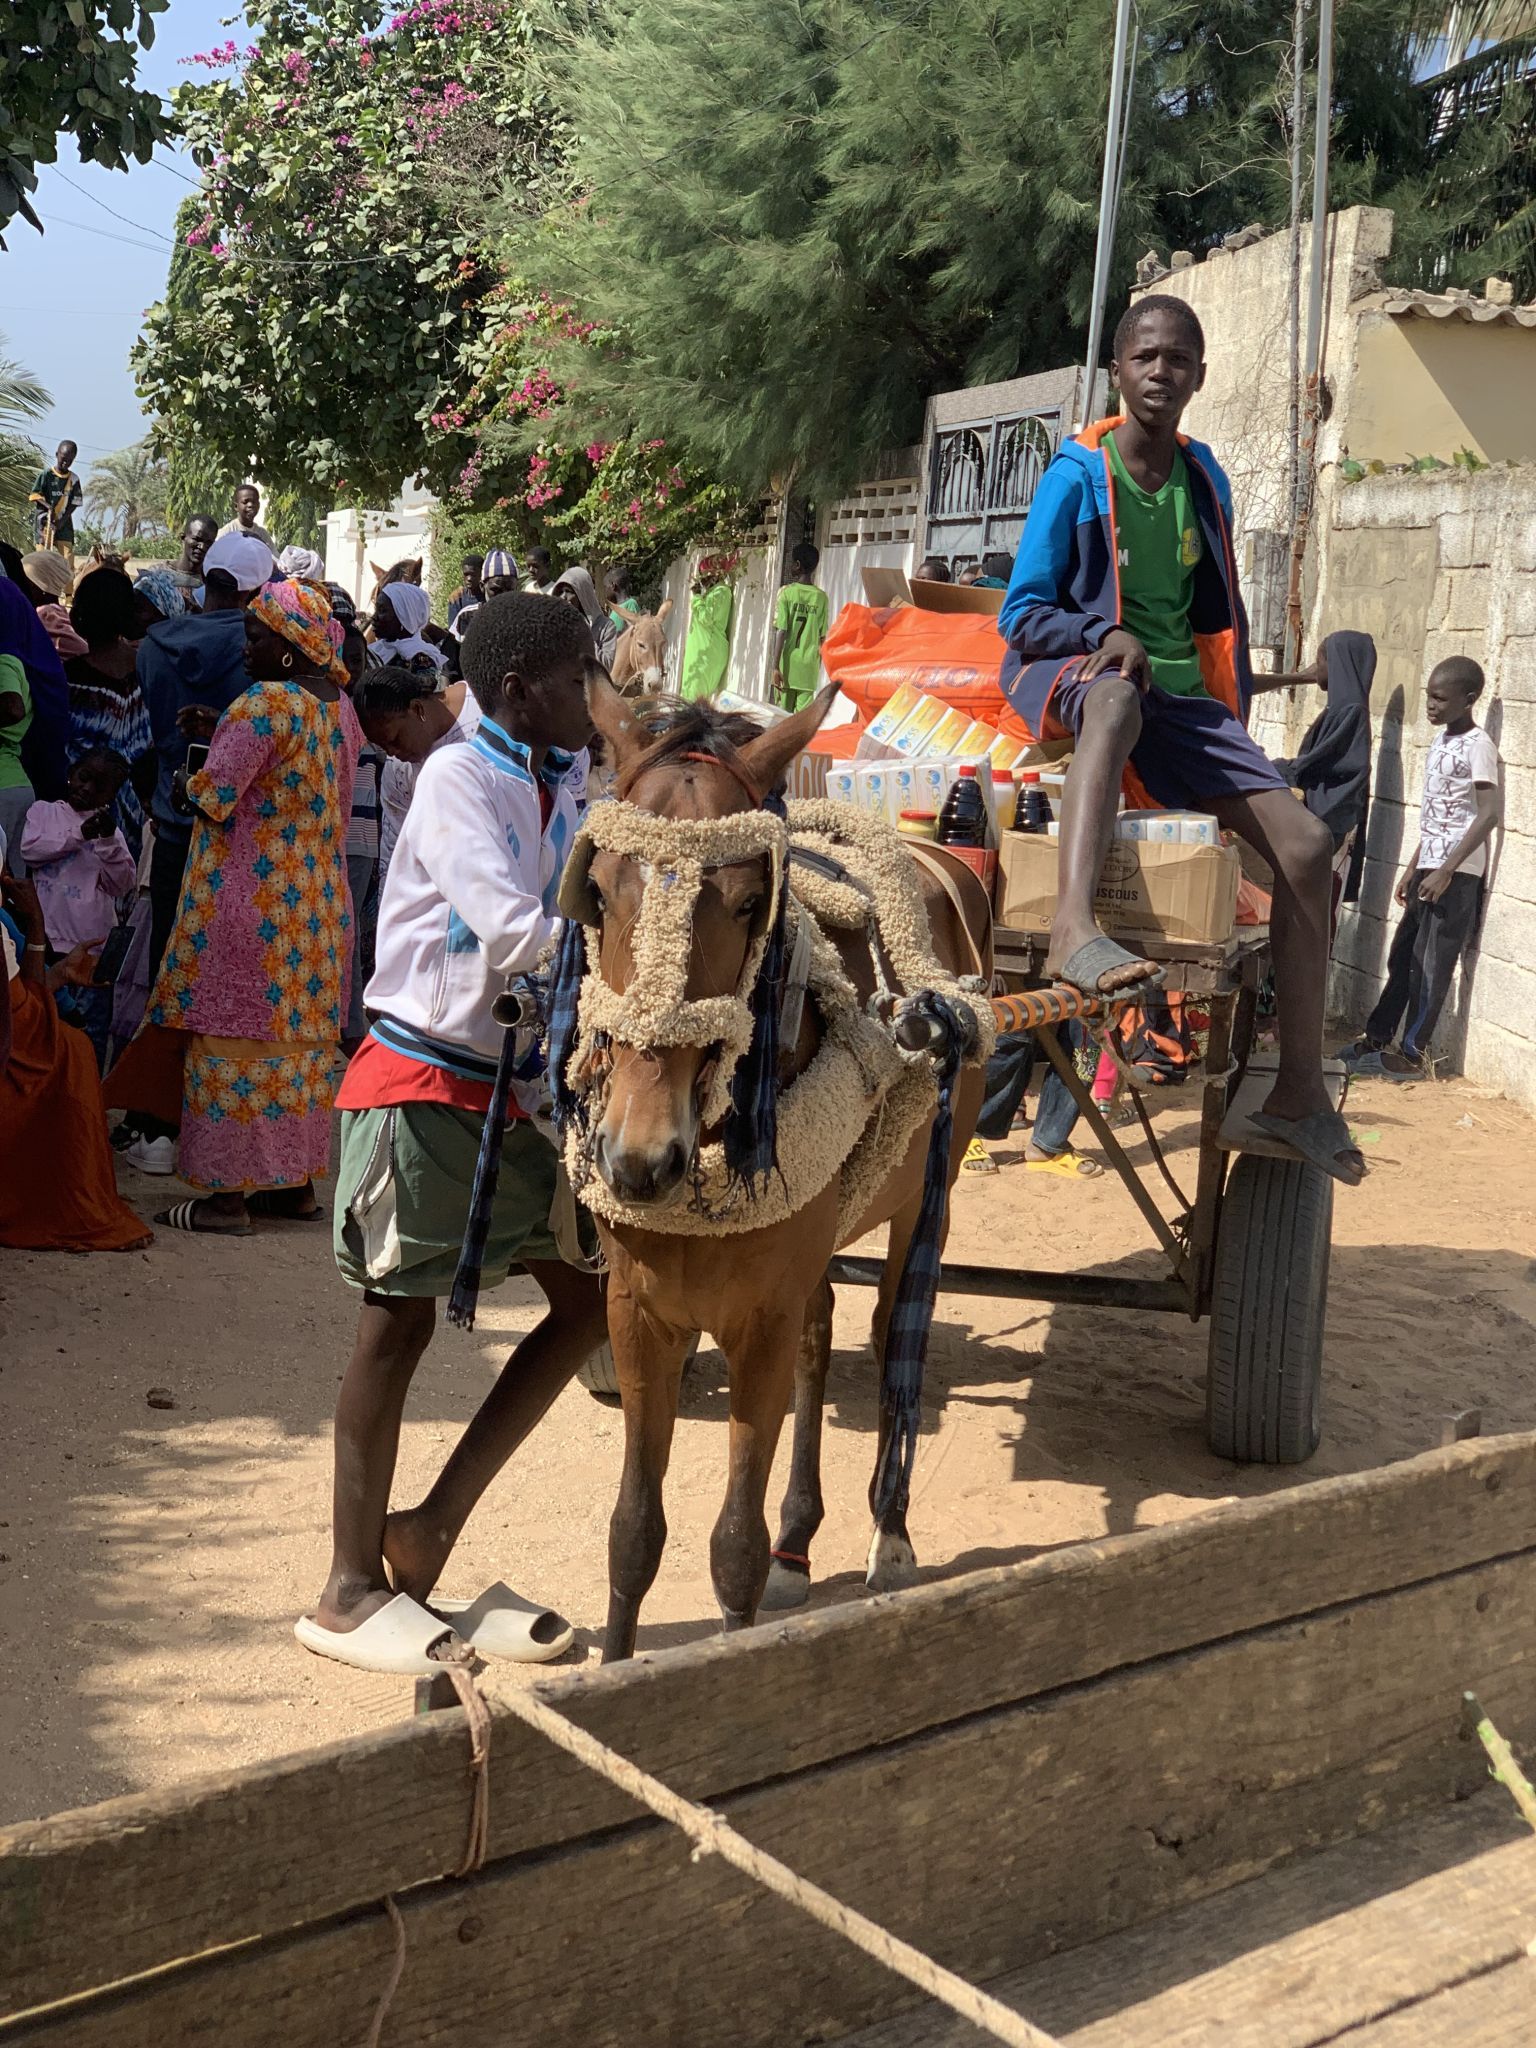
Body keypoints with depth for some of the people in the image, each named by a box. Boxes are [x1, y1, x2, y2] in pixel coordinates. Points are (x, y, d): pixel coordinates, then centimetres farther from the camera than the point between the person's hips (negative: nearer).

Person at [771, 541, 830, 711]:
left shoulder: (787, 592, -5)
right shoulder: (821, 597, 3)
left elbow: (781, 632, -10)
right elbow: (822, 637, 6)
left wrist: (776, 666, -10)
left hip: (788, 664, -2)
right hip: (809, 666, 2)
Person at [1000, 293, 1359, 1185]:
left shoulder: (1206, 479, 11)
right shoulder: (1077, 474, -4)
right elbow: (1023, 614, -5)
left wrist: (1236, 711, 12)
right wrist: (1110, 636, -21)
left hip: (1179, 696, 5)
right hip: (1067, 672, -5)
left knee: (1306, 842, -11)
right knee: (1117, 698, -44)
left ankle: (1300, 1090, -5)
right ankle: (1075, 931, -61)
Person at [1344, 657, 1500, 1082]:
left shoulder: (1478, 746, -12)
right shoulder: (1441, 741, 13)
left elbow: (1487, 815, -18)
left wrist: (1445, 872, -22)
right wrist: (1413, 867, 19)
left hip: (1457, 874, -8)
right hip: (1429, 868, 8)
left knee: (1433, 966, -4)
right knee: (1403, 958, 12)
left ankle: (1413, 1054, 1)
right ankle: (1377, 1039, 20)